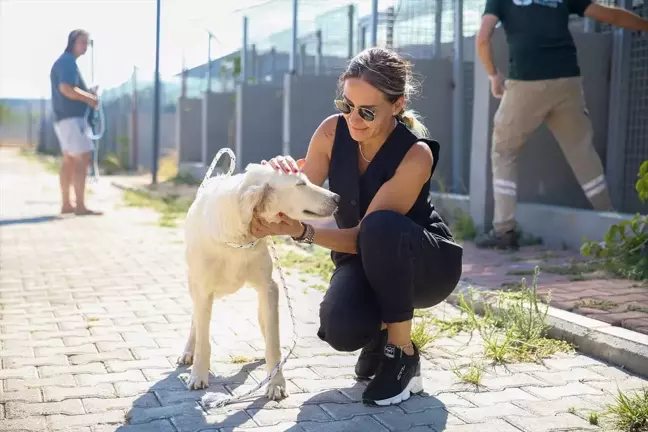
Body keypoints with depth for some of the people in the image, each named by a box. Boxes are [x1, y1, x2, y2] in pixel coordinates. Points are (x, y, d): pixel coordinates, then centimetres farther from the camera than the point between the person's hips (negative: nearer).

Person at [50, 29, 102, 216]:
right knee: (82, 158, -13)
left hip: (64, 116, 11)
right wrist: (90, 98, -13)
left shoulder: (63, 61, 21)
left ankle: (66, 204, 13)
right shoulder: (68, 61, -12)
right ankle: (80, 206, -16)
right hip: (71, 117, -11)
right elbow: (66, 89, -25)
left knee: (69, 160, 11)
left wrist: (87, 94, 10)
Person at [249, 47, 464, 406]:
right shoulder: (332, 131, -13)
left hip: (428, 263, -2)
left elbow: (366, 234, -28)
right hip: (363, 260, 3)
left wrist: (301, 232, -43)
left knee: (381, 226, -38)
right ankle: (381, 330, 9)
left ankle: (402, 354, -19)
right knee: (342, 329, -31)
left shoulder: (415, 155, -27)